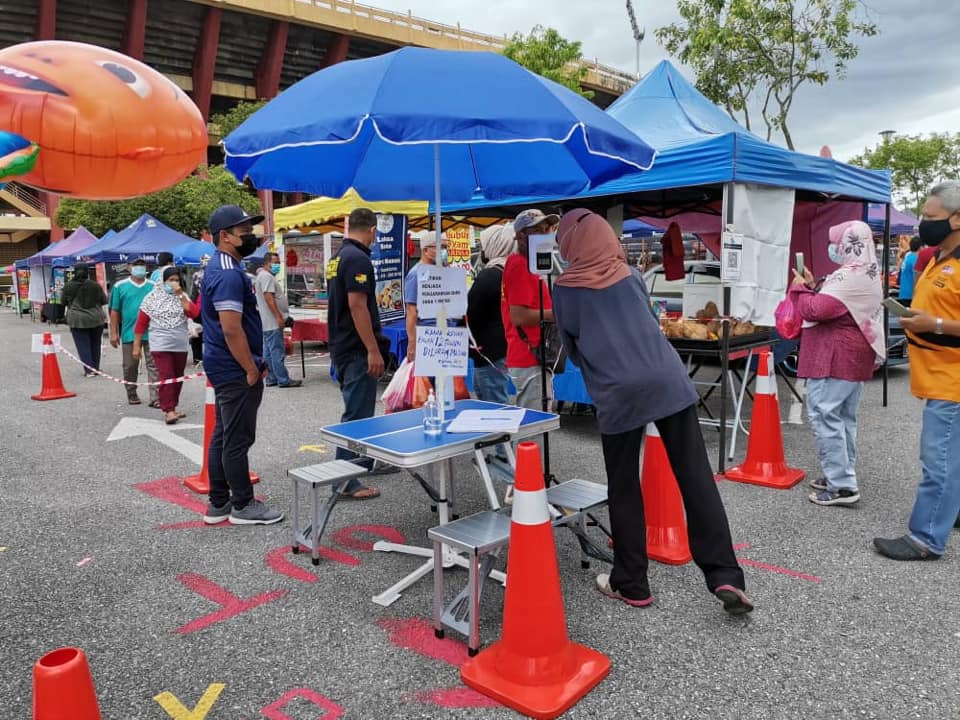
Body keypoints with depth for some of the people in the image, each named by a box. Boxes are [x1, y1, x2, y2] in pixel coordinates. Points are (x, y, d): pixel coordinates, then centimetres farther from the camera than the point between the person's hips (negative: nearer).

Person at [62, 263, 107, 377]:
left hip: (77, 320, -1)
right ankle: (95, 368, 18)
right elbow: (104, 301, 5)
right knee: (95, 344, 13)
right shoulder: (95, 285, -3)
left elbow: (64, 302, 7)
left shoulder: (68, 286, -2)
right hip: (96, 319, 1)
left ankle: (89, 370, -2)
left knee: (83, 345, 3)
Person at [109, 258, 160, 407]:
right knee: (130, 366, 11)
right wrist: (114, 333, 1)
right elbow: (114, 311, 4)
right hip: (129, 333, 0)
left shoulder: (153, 287, 6)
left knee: (153, 365, -3)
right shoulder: (120, 286, 3)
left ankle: (155, 397, -2)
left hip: (151, 333, 0)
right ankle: (132, 395, 27)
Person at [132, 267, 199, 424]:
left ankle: (172, 408, 23)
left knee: (177, 378, 11)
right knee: (166, 377, -12)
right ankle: (168, 411, -12)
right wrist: (137, 345, -2)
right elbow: (141, 323, 1)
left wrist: (180, 294, -12)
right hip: (161, 345, -4)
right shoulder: (152, 297, 0)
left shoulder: (183, 296, 6)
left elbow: (194, 313, -11)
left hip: (181, 345, 4)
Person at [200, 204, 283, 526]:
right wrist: (252, 369, -17)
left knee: (222, 436, 15)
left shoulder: (220, 268, 15)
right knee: (238, 440, -1)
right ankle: (243, 506, 11)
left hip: (225, 369, 11)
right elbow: (232, 330, -25)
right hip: (236, 371, -11)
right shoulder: (228, 274, -19)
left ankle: (218, 503, 25)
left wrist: (254, 360, 19)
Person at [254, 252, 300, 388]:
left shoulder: (264, 275, 22)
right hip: (273, 322, -11)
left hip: (268, 322, 11)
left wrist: (281, 316, 24)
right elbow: (269, 298, -21)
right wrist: (279, 317, -23)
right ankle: (284, 380, -8)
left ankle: (271, 379, 16)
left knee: (269, 352, 11)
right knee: (277, 352, -9)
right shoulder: (266, 276, -12)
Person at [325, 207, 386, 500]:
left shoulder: (338, 257, 14)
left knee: (358, 407, 22)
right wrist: (373, 350, -22)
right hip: (357, 349, -10)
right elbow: (357, 306, -23)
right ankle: (345, 481, -1)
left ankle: (361, 459, 37)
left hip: (341, 346, 10)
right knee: (357, 414, -5)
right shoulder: (358, 259, -16)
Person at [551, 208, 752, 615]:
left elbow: (570, 348, 15)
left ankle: (631, 585, 19)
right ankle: (725, 577, 5)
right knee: (696, 478, 5)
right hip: (668, 380, 3)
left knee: (623, 489, 10)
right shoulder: (631, 275, 15)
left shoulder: (565, 290, 5)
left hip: (618, 394, -3)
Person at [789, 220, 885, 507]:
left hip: (835, 357, -11)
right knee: (844, 417, 15)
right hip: (854, 356, 11)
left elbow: (815, 311, -22)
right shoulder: (868, 273, 15)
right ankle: (843, 476, 23)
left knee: (824, 416, -8)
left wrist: (800, 288, -6)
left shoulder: (848, 277, -19)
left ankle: (842, 486, -6)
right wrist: (813, 287, 9)